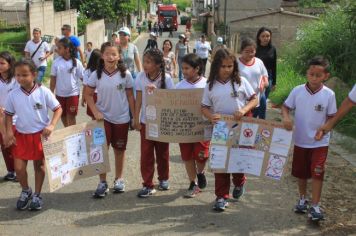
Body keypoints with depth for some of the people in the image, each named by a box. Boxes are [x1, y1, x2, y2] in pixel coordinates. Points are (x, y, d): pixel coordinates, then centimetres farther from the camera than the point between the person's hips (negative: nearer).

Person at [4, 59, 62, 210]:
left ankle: (37, 195, 29)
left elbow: (58, 109, -6)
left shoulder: (43, 92, -12)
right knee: (19, 168, -1)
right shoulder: (13, 95, -6)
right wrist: (9, 132, -7)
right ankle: (25, 191, 28)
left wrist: (51, 125, -19)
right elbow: (8, 114, 5)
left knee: (39, 165, 12)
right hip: (21, 135, 2)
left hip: (41, 135, -1)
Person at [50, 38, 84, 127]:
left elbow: (83, 78, -4)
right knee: (63, 116, 17)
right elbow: (53, 79, 1)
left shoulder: (76, 62, -10)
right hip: (60, 94, 3)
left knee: (71, 117, 1)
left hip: (73, 93, -3)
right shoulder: (56, 63, -5)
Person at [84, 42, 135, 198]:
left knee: (119, 149, 13)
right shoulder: (96, 75, -7)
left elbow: (130, 96, -1)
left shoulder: (125, 74, -8)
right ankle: (103, 182, 12)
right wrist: (95, 112, -10)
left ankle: (118, 179, 28)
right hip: (103, 117, 0)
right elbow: (88, 94, 1)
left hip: (121, 119, 0)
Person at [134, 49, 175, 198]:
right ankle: (148, 185, 10)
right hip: (145, 121, 1)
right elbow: (139, 99, -2)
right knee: (146, 153, 1)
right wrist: (136, 119, -3)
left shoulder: (166, 78, -12)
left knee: (162, 152, 13)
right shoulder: (140, 77, -7)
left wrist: (156, 90, -24)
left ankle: (163, 178, 34)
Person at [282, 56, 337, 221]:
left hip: (320, 142, -2)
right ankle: (302, 199, 35)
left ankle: (315, 206, 7)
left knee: (317, 173, -3)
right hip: (300, 140, 2)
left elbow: (331, 117, -3)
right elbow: (285, 107, 0)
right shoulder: (297, 91, -9)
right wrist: (286, 118, -21)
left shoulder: (329, 94, -11)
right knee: (300, 172, 16)